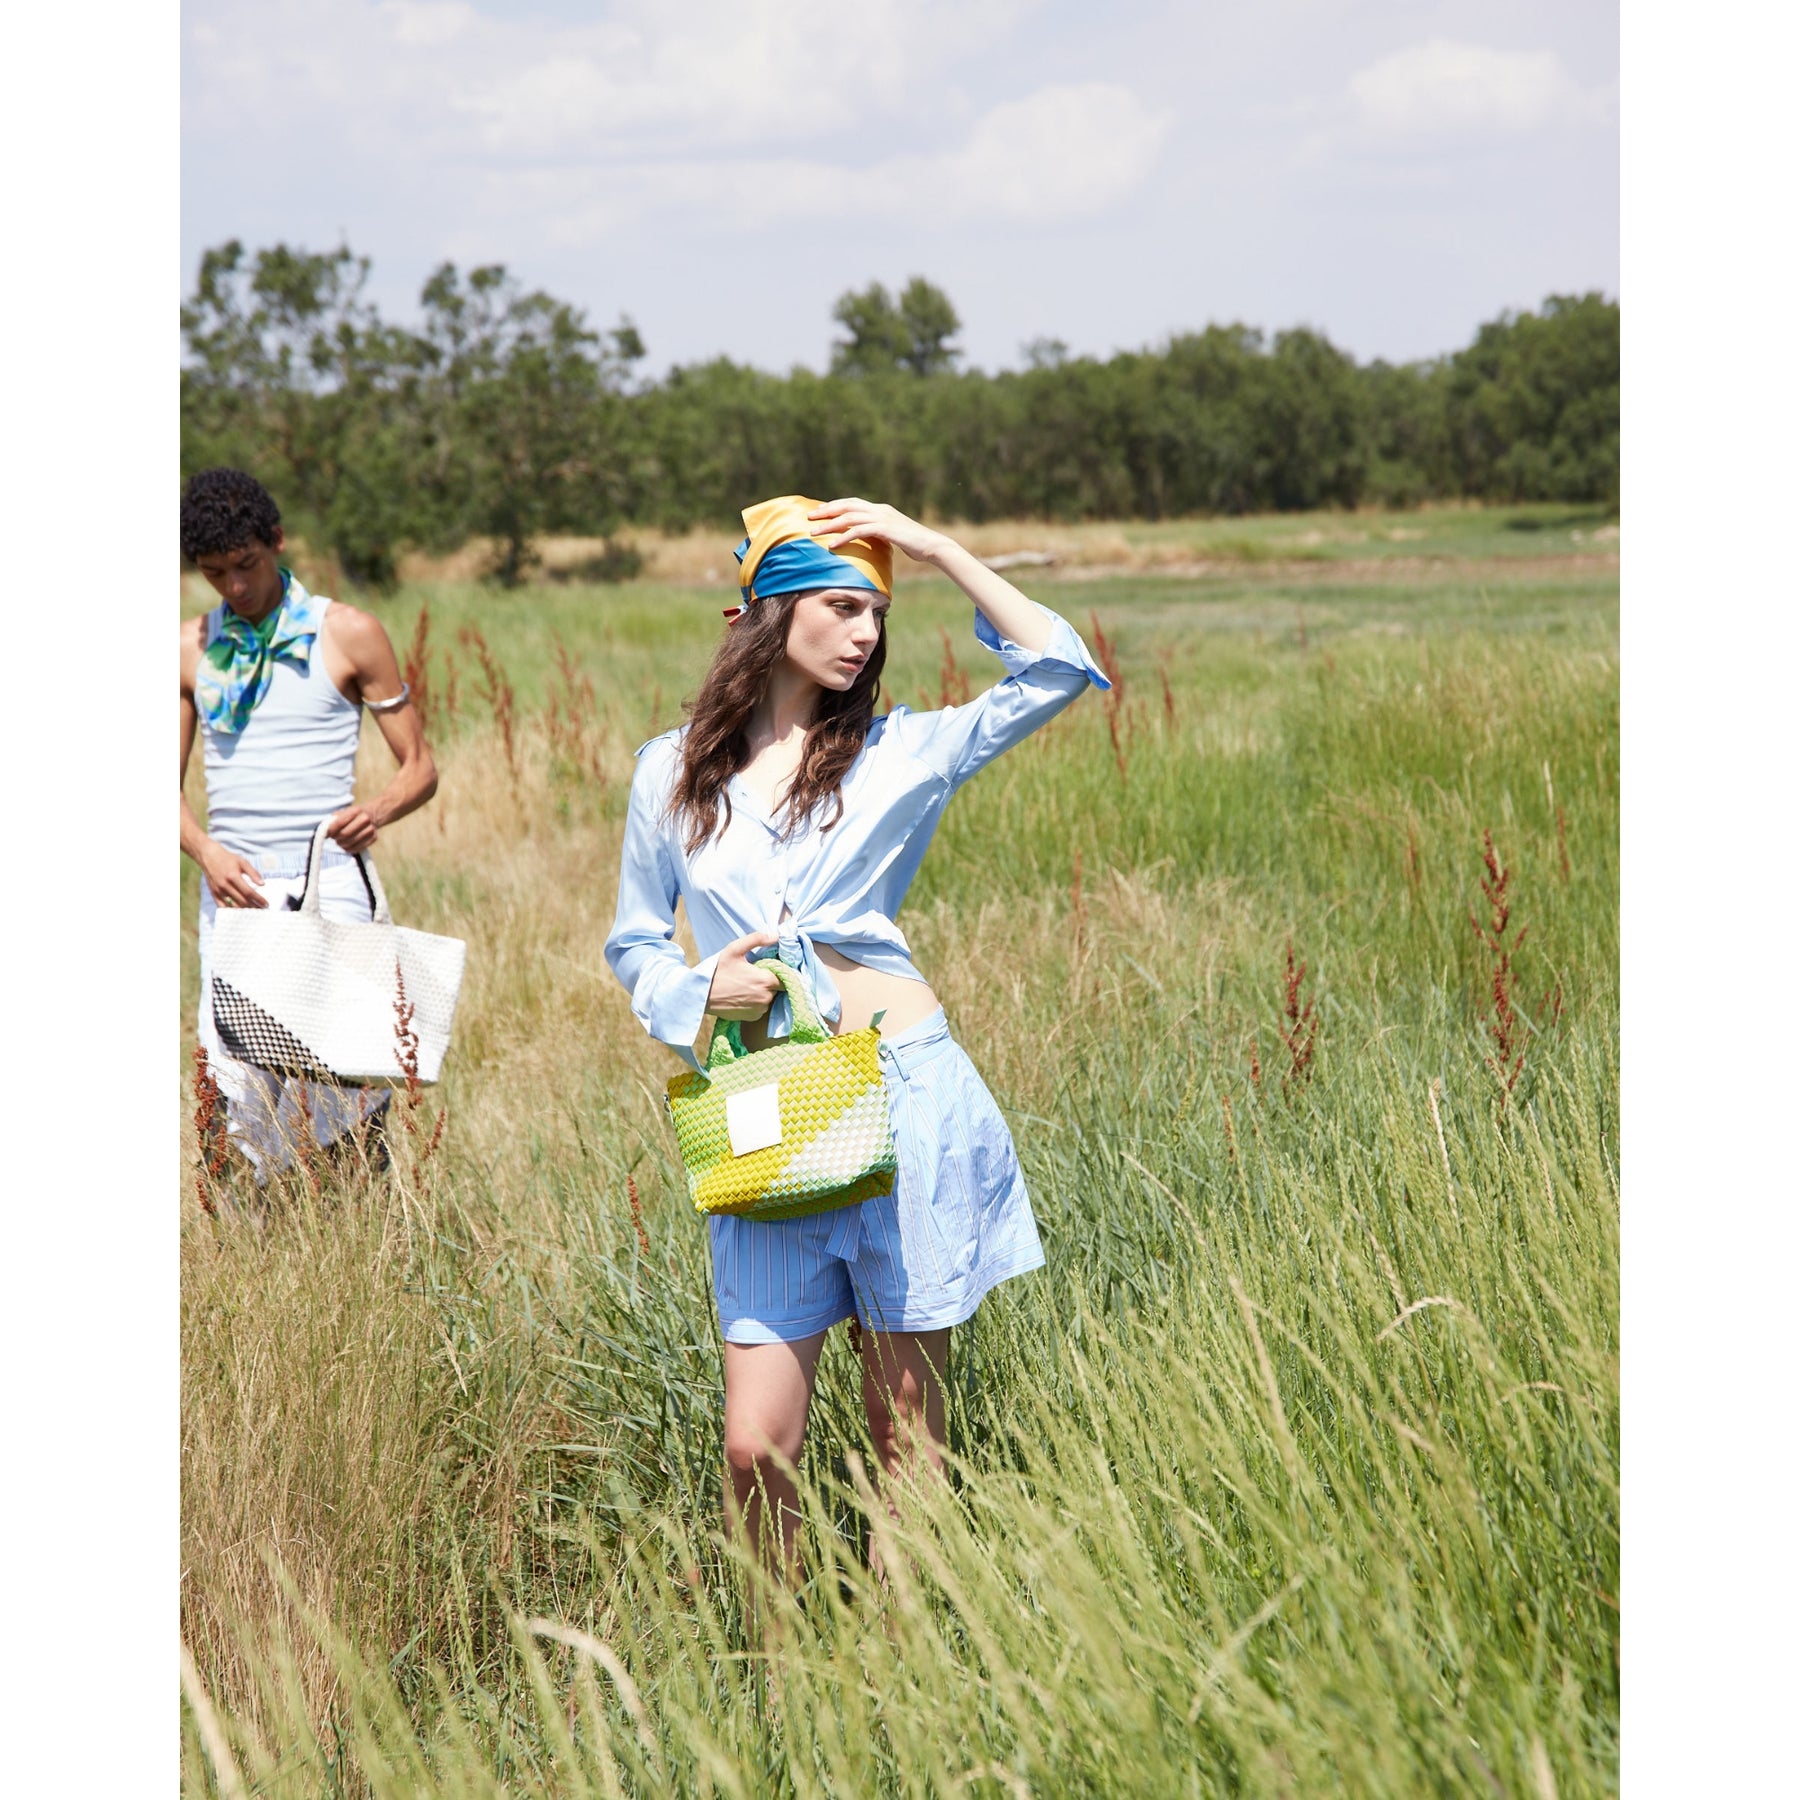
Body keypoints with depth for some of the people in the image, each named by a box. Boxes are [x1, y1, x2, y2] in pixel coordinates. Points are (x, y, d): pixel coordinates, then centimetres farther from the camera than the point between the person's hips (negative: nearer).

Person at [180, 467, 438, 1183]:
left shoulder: (349, 635, 3)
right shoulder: (191, 648, 11)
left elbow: (419, 768, 5)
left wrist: (374, 813, -17)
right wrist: (207, 851, -7)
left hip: (327, 884, -3)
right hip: (233, 889, 3)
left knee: (339, 1086, -10)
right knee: (232, 1086, -3)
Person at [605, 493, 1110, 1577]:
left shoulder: (897, 752, 6)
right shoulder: (672, 771, 9)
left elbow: (1062, 669, 0)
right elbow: (635, 943, 17)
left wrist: (937, 548, -1)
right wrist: (702, 988, -5)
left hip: (907, 1096, 0)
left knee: (907, 1435, 6)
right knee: (759, 1445, -3)